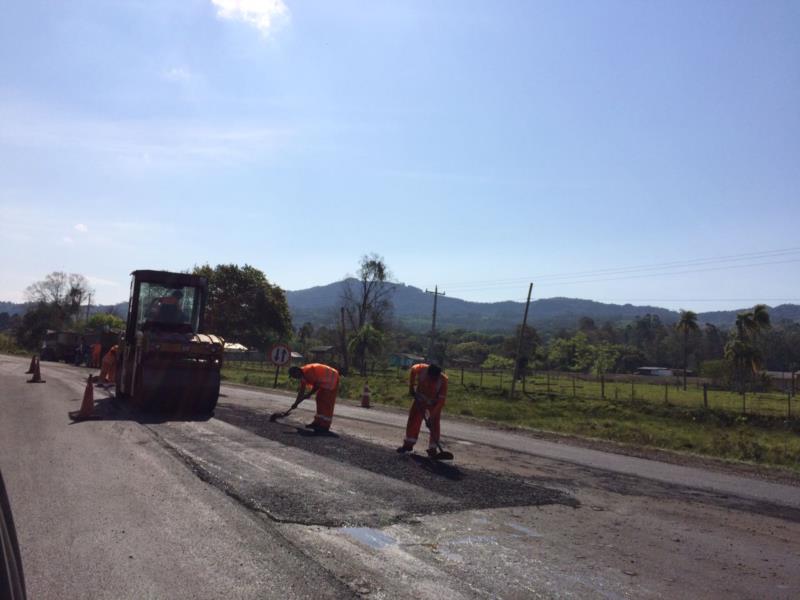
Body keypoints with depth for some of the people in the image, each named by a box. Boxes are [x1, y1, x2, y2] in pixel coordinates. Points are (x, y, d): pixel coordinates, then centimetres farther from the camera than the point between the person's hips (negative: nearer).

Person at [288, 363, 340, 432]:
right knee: (320, 399, 12)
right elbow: (302, 390, 12)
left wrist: (309, 394, -7)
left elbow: (317, 385, -20)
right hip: (325, 381, 10)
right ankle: (318, 422, 18)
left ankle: (324, 426, -9)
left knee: (326, 403, -11)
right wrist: (296, 402, 11)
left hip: (331, 380, -10)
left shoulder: (308, 371, -25)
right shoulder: (303, 375, 6)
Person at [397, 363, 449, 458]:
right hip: (420, 400, 2)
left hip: (434, 403, -2)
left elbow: (441, 400, -29)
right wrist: (411, 387, -2)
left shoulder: (443, 380, -31)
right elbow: (413, 370, -2)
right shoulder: (422, 369, -28)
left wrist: (432, 415, -33)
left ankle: (432, 449, -2)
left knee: (434, 424, -10)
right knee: (413, 420, 3)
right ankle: (408, 444, 17)